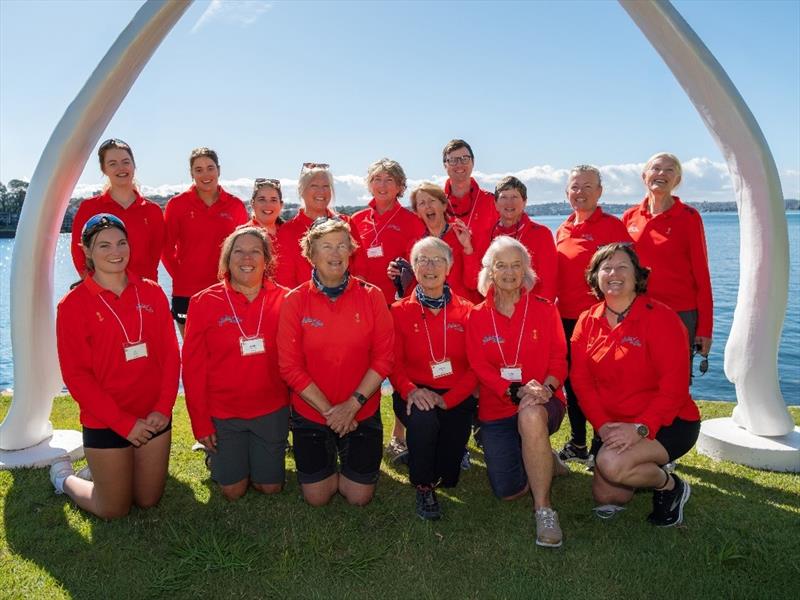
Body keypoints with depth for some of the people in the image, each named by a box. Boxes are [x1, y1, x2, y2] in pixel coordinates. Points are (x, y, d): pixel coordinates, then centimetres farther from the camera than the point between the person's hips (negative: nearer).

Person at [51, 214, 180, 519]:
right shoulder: (74, 304, -9)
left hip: (154, 418, 4)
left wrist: (163, 408, -11)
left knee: (148, 501, 15)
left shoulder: (151, 292, 1)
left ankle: (100, 472, 42)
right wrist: (124, 423, -14)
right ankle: (65, 477, 37)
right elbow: (76, 375, -11)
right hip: (104, 424, -3)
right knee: (115, 510, 10)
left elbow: (171, 354, 0)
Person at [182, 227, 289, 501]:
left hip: (271, 411, 1)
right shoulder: (204, 302, -8)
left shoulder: (284, 299, -5)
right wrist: (200, 423, -6)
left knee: (270, 487, 11)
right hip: (222, 414, -1)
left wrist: (296, 406, -4)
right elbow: (193, 367, -6)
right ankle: (217, 455, 38)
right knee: (233, 490, 9)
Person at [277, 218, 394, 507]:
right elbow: (290, 366, -10)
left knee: (359, 497, 7)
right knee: (316, 498, 8)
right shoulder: (295, 301, -8)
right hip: (310, 413, 0)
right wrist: (328, 410, -15)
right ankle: (327, 462, 39)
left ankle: (352, 460, 37)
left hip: (363, 412, 0)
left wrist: (353, 404, -16)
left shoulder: (371, 296, -7)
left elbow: (384, 357, -8)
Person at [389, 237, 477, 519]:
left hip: (456, 397, 1)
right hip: (415, 396, -1)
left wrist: (448, 399, -16)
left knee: (447, 476, -10)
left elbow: (475, 366, -1)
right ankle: (424, 487, -9)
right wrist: (410, 390, -23)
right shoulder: (399, 311, 3)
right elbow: (394, 363, -2)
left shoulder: (466, 311, 4)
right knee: (423, 418, -37)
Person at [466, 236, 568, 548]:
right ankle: (542, 460, 30)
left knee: (531, 417, -40)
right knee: (508, 492, -6)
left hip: (542, 403, -2)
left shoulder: (544, 309, 3)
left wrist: (546, 387, -22)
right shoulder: (477, 316, 4)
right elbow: (479, 366, -5)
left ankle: (544, 509, -25)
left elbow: (559, 357, -1)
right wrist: (517, 390, -22)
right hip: (496, 408, 2)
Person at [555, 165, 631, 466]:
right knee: (571, 381, 15)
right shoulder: (562, 230, 13)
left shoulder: (612, 226, -5)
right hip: (566, 318, 7)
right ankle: (577, 444, 30)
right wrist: (554, 308, 15)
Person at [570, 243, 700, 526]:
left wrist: (641, 428, -28)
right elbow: (581, 380, -2)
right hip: (613, 425, 6)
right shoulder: (587, 322, 2)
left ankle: (671, 485, 2)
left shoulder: (660, 318, -14)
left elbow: (674, 387, -19)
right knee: (606, 496, 2)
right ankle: (649, 470, 32)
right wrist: (602, 425, -15)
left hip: (669, 423, -5)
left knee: (611, 463, -29)